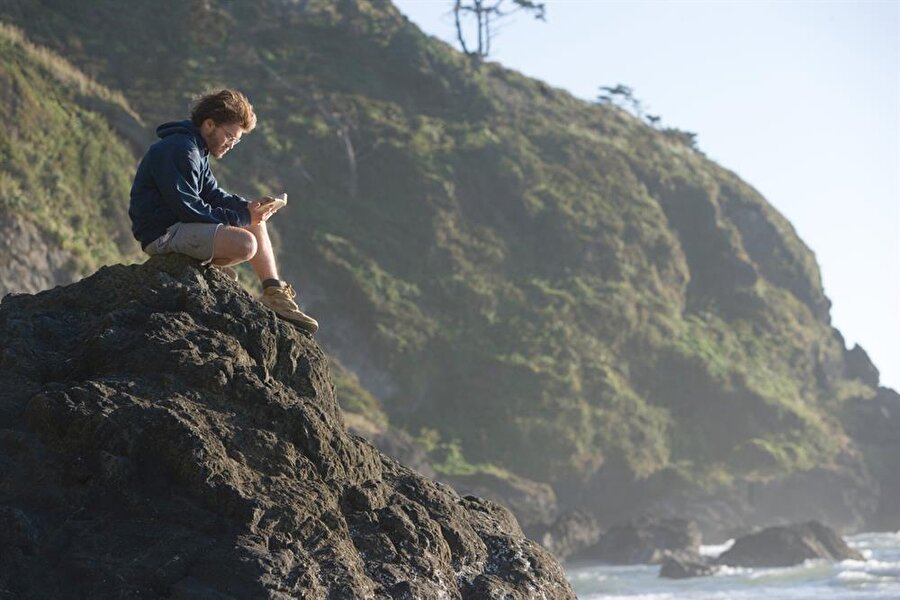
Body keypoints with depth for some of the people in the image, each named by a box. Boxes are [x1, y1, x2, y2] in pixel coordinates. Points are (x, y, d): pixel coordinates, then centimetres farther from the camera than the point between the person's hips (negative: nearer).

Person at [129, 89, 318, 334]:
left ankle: (275, 296, 5)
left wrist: (248, 208, -2)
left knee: (256, 224, 14)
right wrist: (242, 217, -17)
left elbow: (212, 193, 17)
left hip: (179, 224, 11)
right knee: (245, 244, -27)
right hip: (163, 233, -11)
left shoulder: (196, 150, 15)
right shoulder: (179, 150, -19)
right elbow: (188, 208, -23)